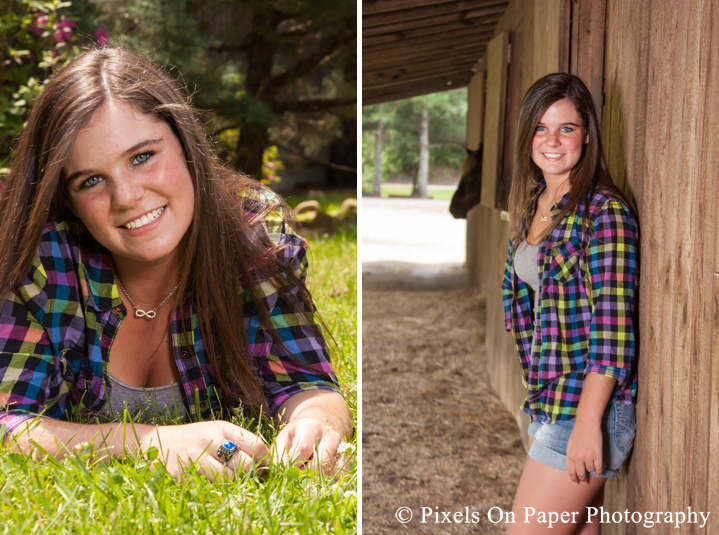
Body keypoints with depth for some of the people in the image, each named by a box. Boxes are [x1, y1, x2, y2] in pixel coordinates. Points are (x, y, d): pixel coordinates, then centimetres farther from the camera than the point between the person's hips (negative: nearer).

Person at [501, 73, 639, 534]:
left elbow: (613, 328, -19)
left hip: (586, 407, -8)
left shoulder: (605, 212, -14)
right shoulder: (532, 206, 11)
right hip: (547, 401, 8)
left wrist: (587, 422, -21)